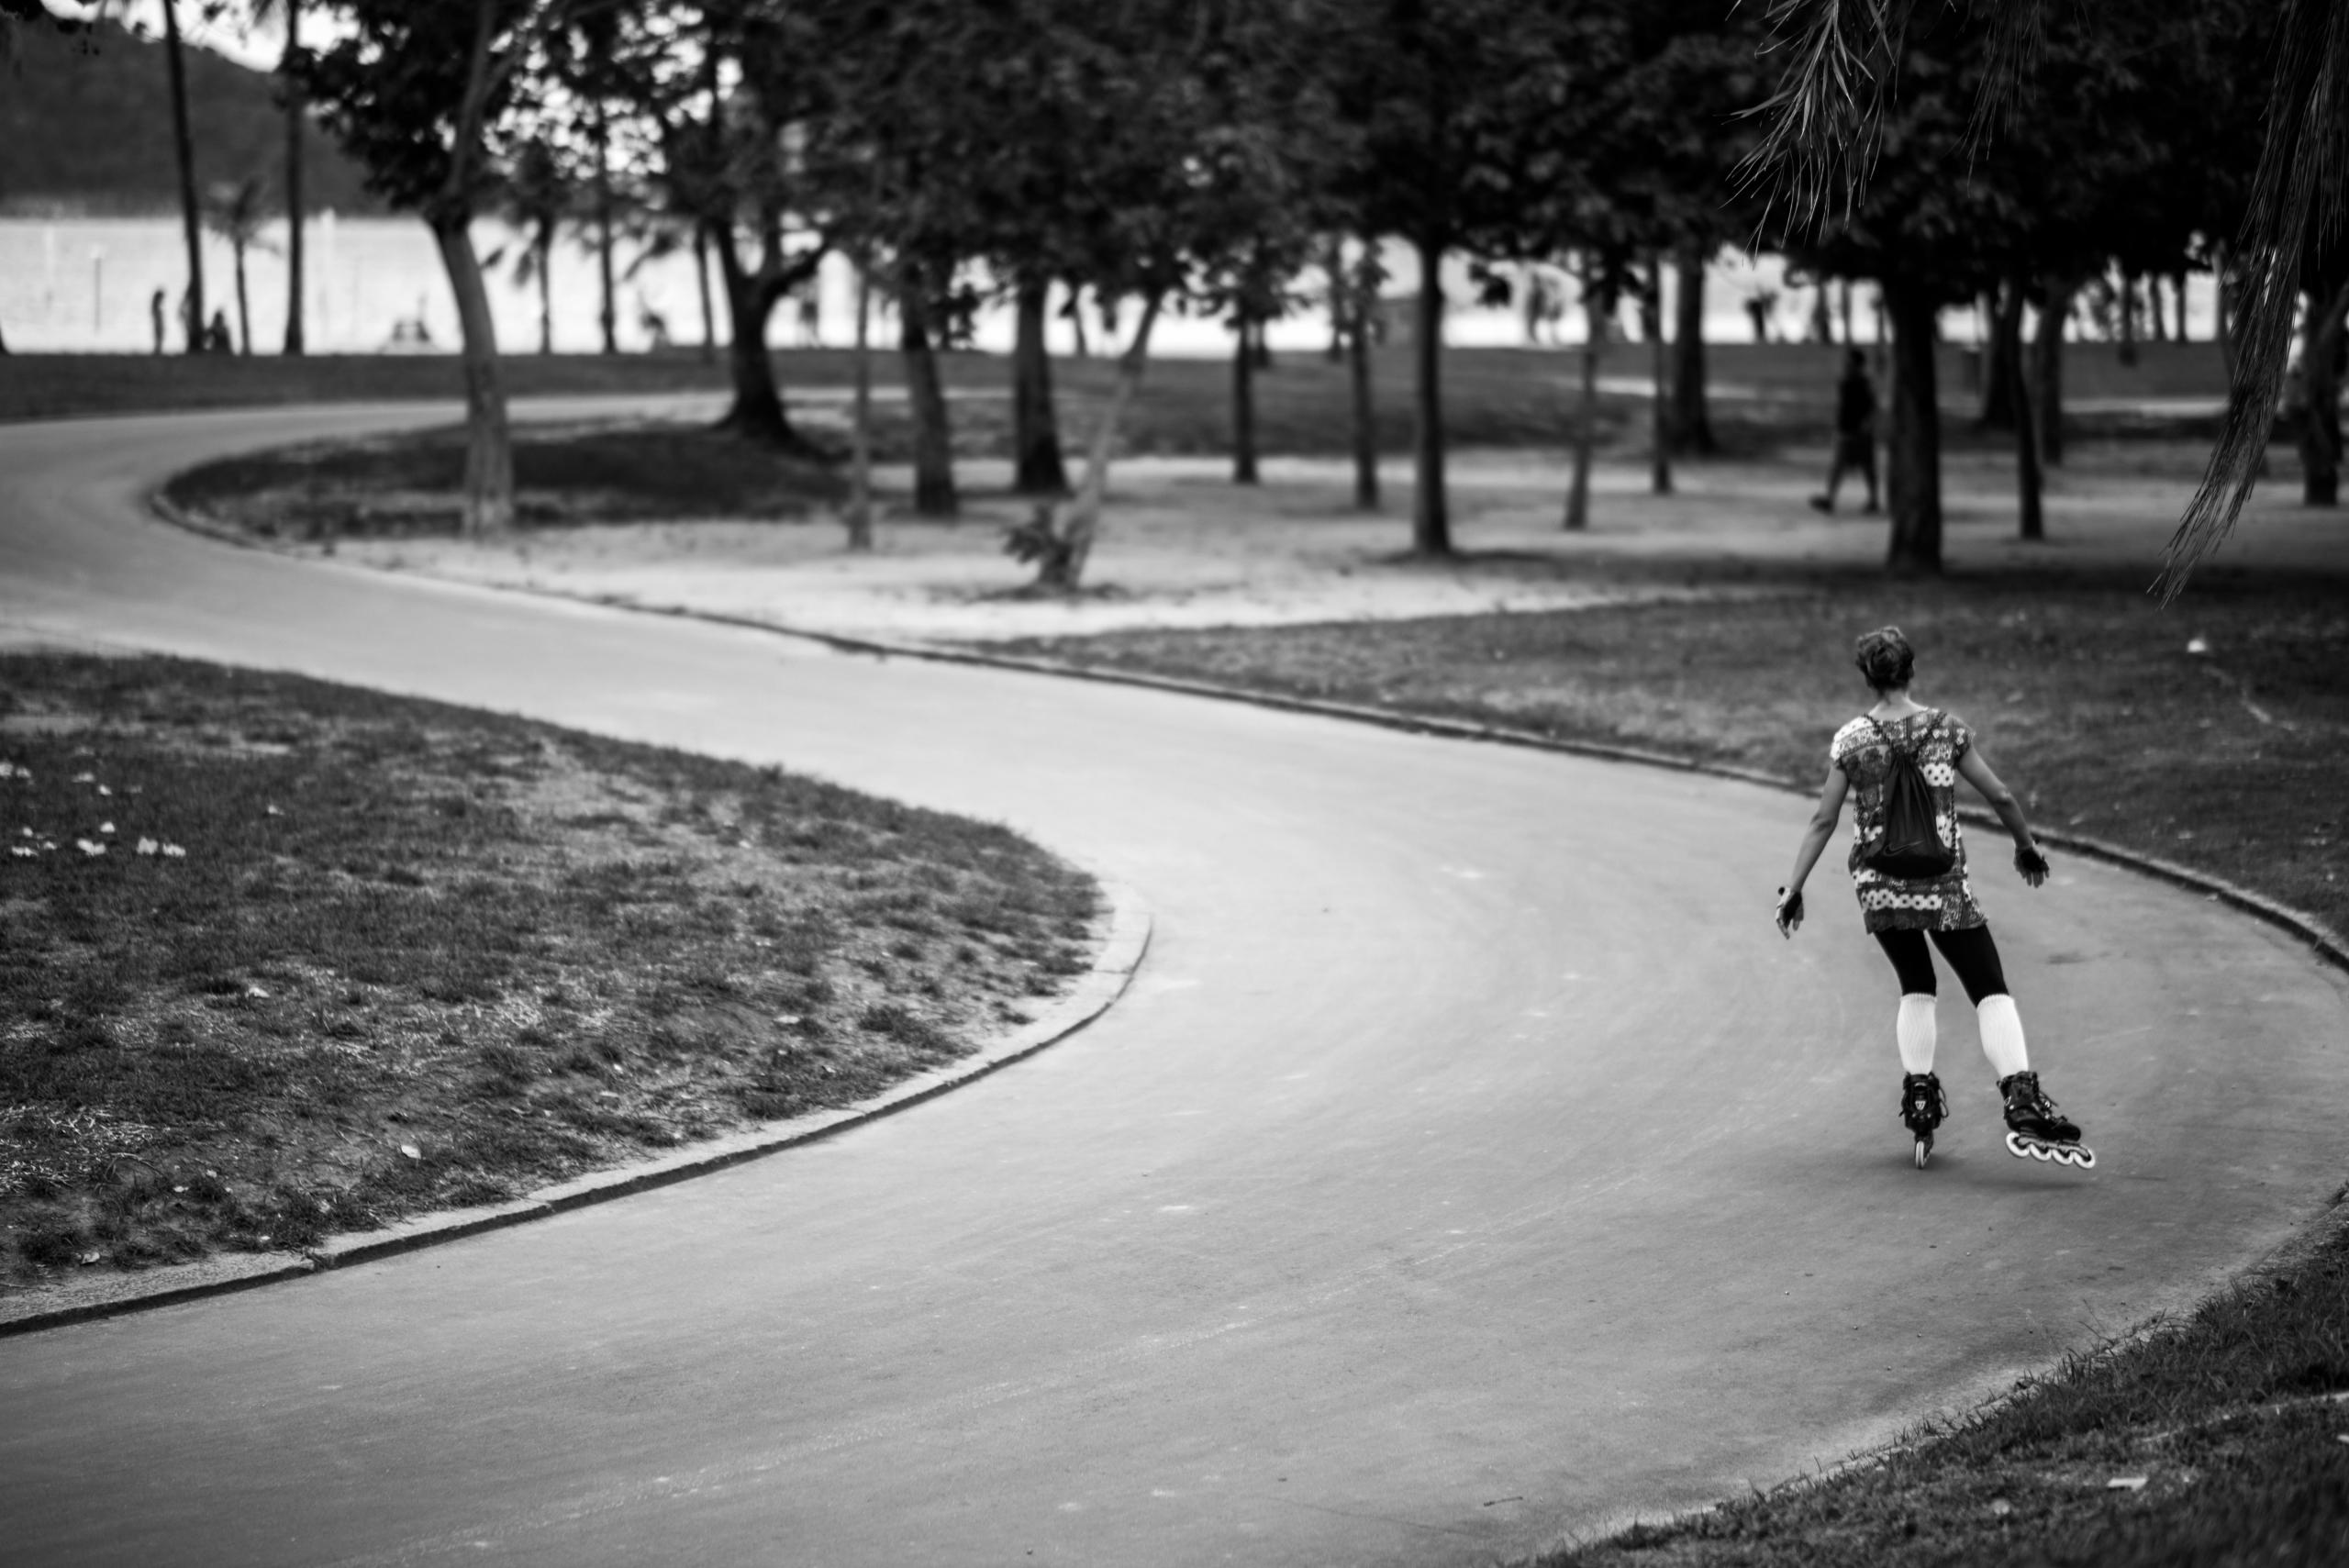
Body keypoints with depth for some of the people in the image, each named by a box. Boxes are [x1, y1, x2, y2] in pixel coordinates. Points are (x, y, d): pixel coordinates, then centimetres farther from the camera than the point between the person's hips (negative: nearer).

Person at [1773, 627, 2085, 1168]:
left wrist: (1793, 889, 6)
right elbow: (2000, 797, 2)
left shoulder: (1850, 741, -2)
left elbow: (1823, 822, -1)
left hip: (1878, 887, 2)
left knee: (1915, 987, 23)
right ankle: (2023, 1107, -18)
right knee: (1992, 993, -1)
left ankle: (1919, 1099, 15)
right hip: (1943, 885, -2)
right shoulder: (1946, 730, -3)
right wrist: (2027, 845, 19)